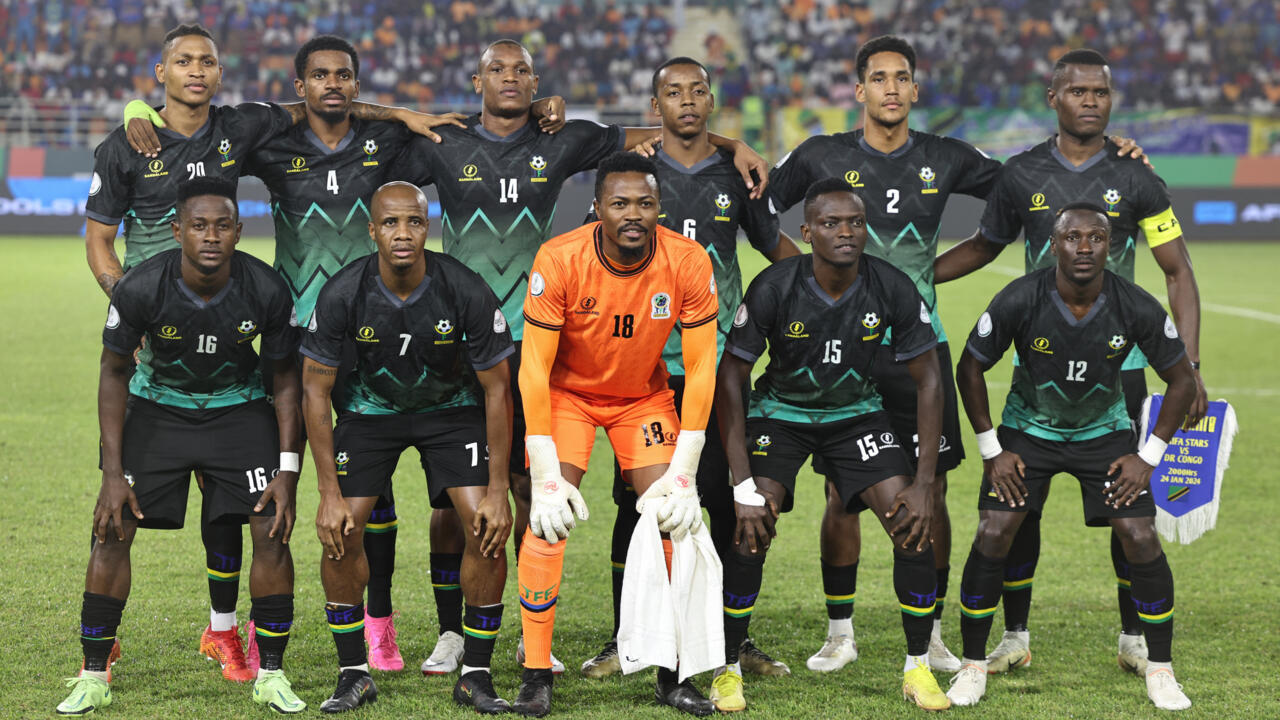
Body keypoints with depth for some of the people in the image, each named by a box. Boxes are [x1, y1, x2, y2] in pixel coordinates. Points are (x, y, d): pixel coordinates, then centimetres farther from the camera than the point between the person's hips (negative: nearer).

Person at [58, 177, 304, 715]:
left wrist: (287, 470, -13)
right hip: (156, 405, 0)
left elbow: (286, 378, -8)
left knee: (273, 530, -12)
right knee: (112, 531, -9)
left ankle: (271, 676, 1)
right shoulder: (140, 288, -25)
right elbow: (114, 372, -11)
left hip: (238, 407, 0)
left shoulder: (266, 290, -23)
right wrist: (113, 472, -14)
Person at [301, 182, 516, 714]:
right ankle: (354, 674, 3)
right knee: (342, 531, -13)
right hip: (370, 406, 1)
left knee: (488, 529, -15)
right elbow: (315, 391, -15)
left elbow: (497, 391, -16)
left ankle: (475, 675, -1)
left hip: (451, 405, 0)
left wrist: (497, 490, -17)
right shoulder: (342, 294, -25)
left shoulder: (466, 292, -27)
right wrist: (330, 494, -18)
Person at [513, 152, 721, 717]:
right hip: (567, 391, -2)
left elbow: (700, 367, -15)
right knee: (548, 518, -16)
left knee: (674, 518, -9)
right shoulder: (559, 259, -27)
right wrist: (546, 475, -27)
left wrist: (683, 473, -19)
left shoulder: (689, 263, -22)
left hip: (644, 397, 2)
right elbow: (534, 368, -23)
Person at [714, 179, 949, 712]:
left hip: (856, 411, 2)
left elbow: (928, 382, -11)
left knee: (914, 527, -13)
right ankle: (729, 669, -2)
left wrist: (924, 483, -16)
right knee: (752, 531, -20)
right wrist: (744, 486, -24)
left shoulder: (893, 290, -21)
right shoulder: (774, 289, -26)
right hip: (781, 409, -2)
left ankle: (918, 668, 4)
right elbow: (729, 379, -18)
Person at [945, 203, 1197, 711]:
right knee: (992, 535, -14)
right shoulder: (1019, 301, -25)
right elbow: (969, 369, -9)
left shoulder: (1136, 308, -23)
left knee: (1141, 540, -11)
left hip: (1104, 431, 1)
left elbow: (1182, 380, -7)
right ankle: (973, 667, 2)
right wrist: (991, 450, -10)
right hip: (1027, 430, 0)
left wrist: (1148, 457, -11)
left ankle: (1161, 672, 5)